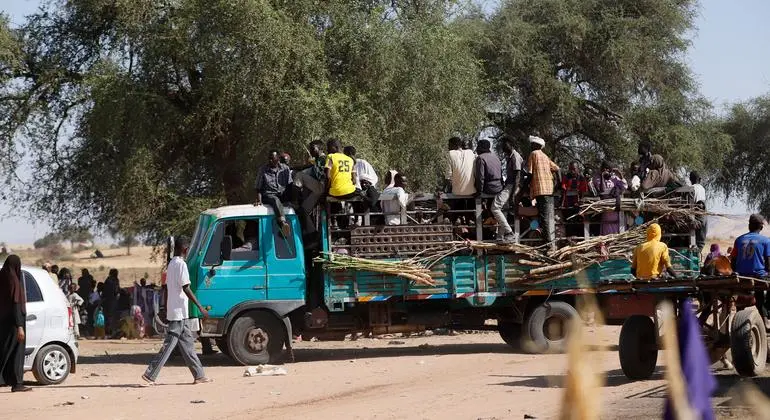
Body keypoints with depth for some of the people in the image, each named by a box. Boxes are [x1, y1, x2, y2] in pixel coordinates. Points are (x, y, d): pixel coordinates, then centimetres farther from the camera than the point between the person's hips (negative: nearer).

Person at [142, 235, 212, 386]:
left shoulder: (171, 264, 14)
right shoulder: (181, 264, -14)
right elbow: (186, 289, -19)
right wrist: (200, 307, -19)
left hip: (173, 311, 10)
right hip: (179, 312, -10)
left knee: (188, 342, 10)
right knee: (169, 344, -8)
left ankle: (199, 375, 12)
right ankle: (150, 374, -9)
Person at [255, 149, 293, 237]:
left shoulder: (285, 169, 16)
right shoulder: (263, 170, 11)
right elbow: (259, 188, 7)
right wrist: (259, 200, -9)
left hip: (283, 195, 3)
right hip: (268, 195, -3)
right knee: (276, 200, -40)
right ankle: (283, 223, -65)